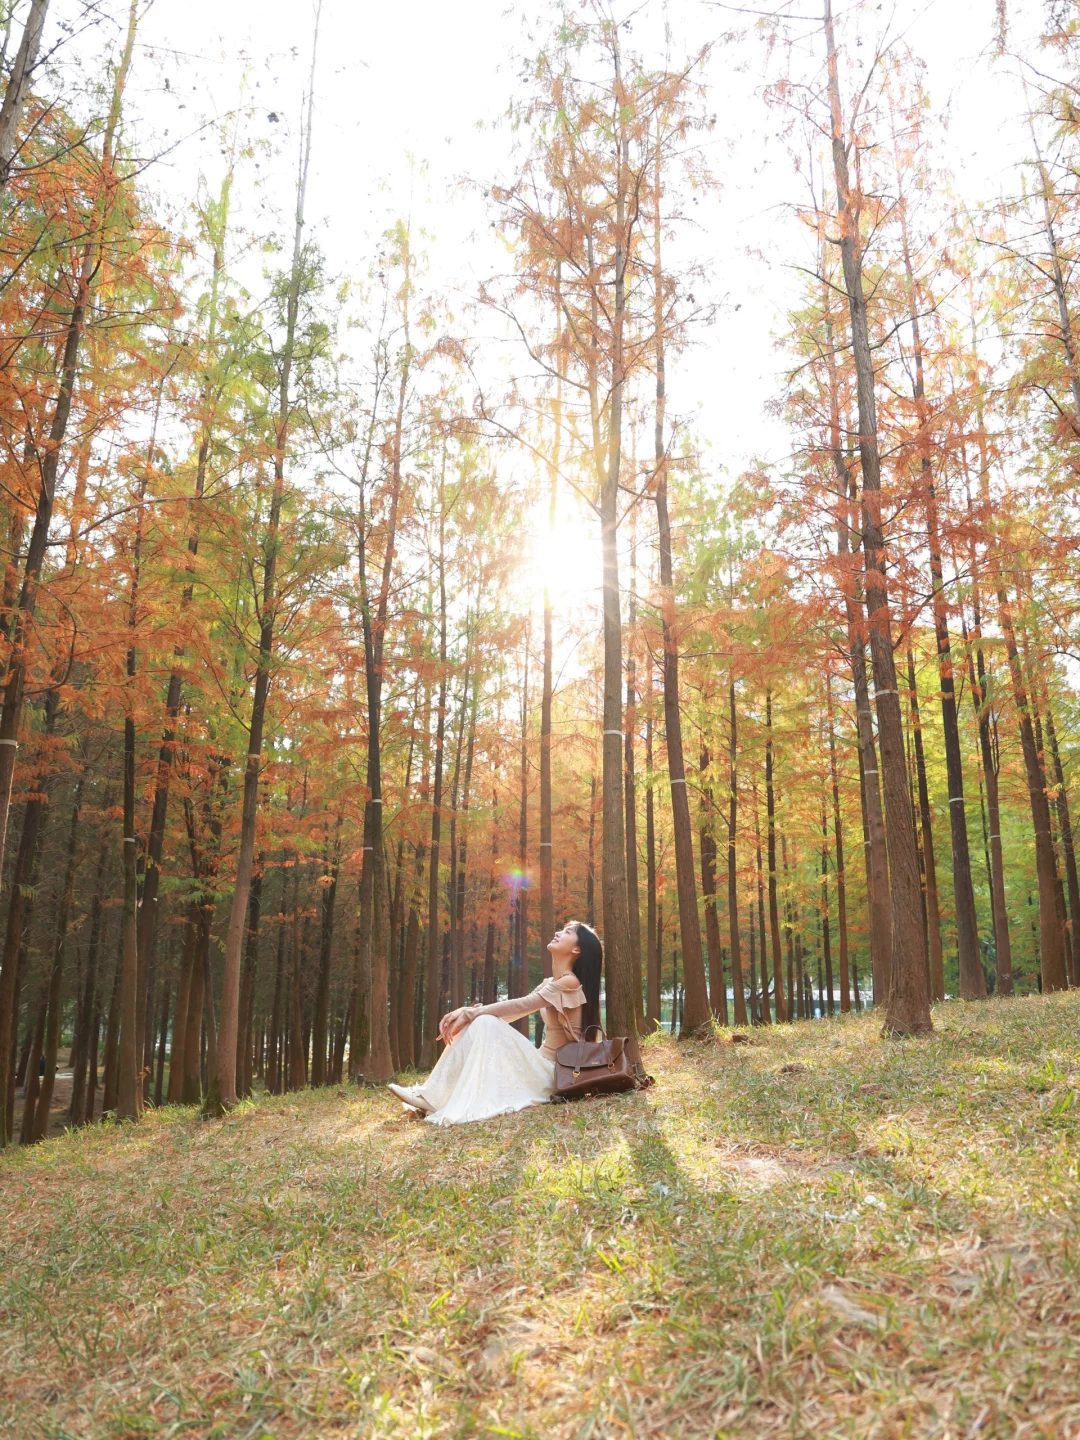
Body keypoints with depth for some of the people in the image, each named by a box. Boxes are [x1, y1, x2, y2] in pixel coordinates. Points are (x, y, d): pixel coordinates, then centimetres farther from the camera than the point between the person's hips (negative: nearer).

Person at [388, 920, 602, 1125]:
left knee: (487, 1025, -22)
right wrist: (469, 1013, -7)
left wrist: (470, 1012, -12)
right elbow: (513, 1011, 9)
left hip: (555, 1072, -8)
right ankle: (433, 1094, -12)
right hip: (542, 1066, 8)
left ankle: (436, 1099, -23)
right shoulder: (550, 983, 15)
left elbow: (519, 1006, -16)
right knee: (479, 1023, -5)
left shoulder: (569, 982, -13)